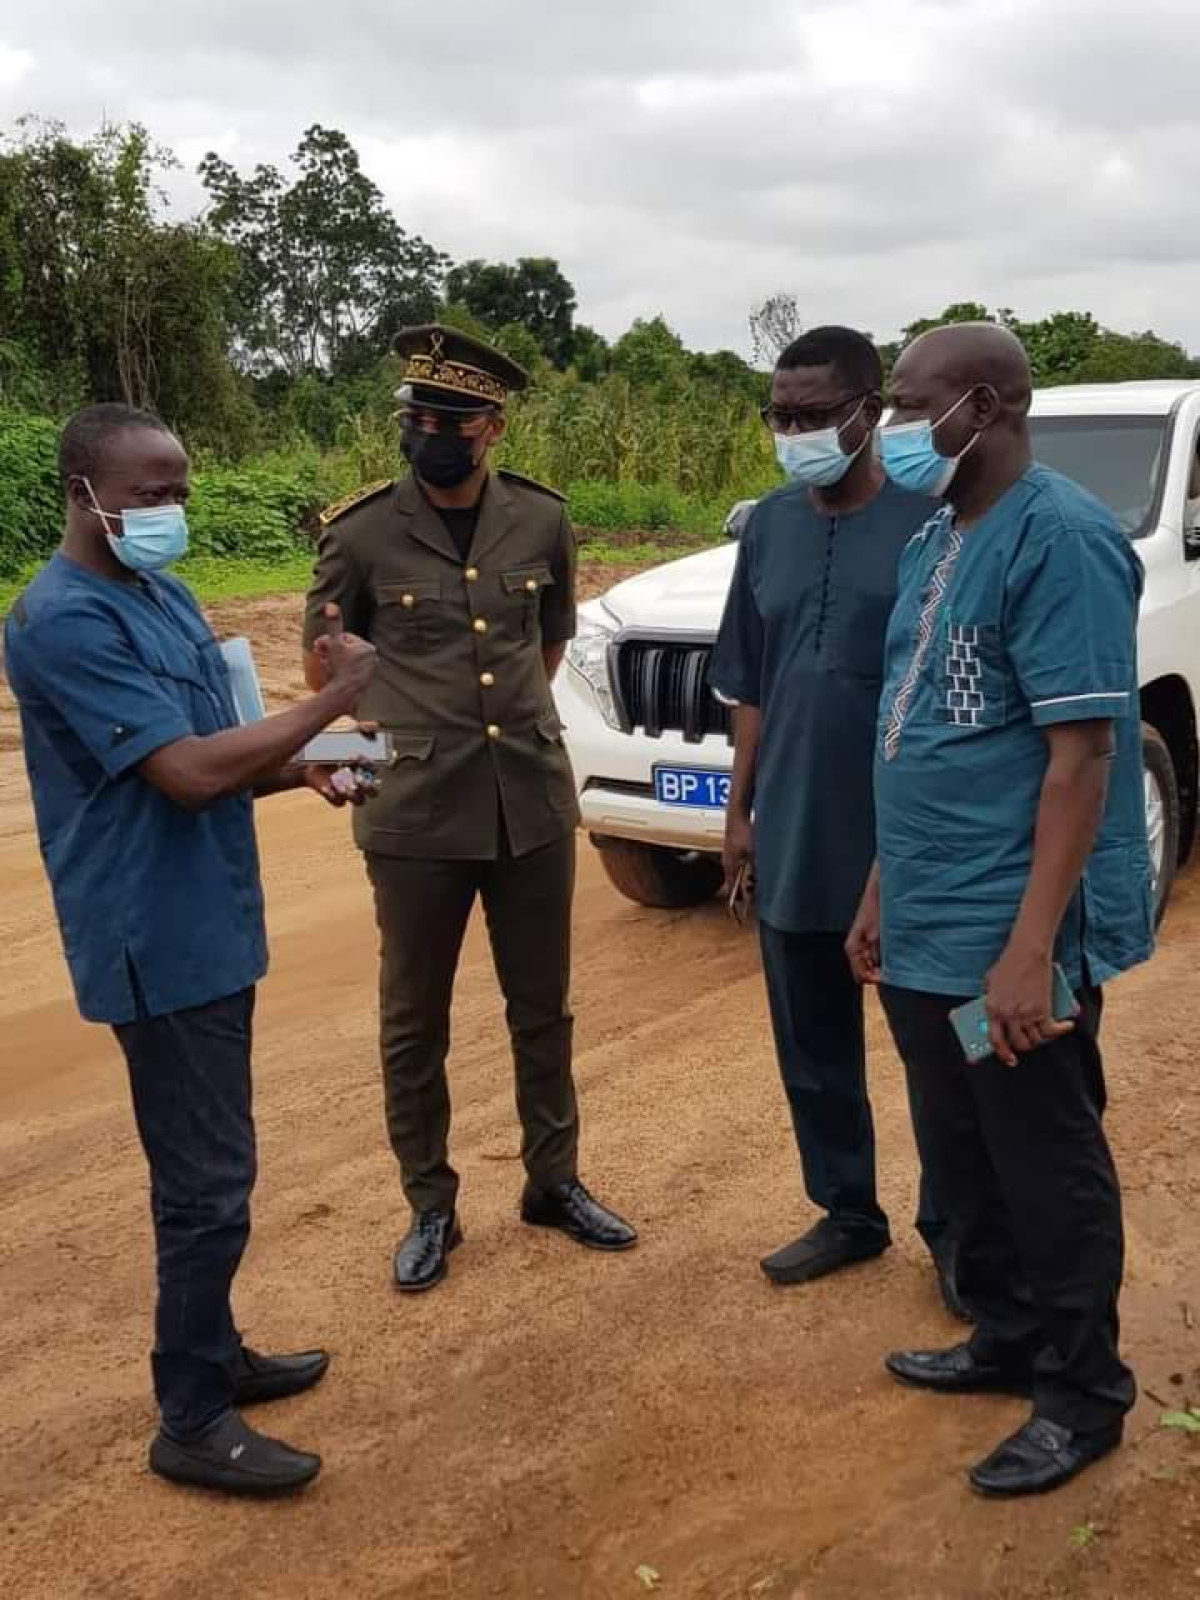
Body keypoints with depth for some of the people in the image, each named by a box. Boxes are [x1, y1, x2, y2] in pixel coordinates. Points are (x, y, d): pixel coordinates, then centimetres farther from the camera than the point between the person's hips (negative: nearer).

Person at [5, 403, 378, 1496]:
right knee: (208, 1182, -1)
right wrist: (332, 699, -17)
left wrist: (304, 770, -1)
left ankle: (213, 1355, 34)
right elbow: (188, 772, -24)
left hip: (210, 926, 9)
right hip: (158, 942, -9)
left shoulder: (165, 596, 11)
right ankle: (192, 1422, 14)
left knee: (206, 1166, 19)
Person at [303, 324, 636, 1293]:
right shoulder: (362, 532, -8)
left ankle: (554, 1183, 33)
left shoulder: (543, 521, 0)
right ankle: (430, 1209, 27)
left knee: (543, 1010, 14)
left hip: (536, 804, 3)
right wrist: (402, 730, 4)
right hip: (415, 815, -2)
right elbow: (324, 659, 7)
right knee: (413, 1025, 9)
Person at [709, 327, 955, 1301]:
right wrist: (740, 810, 10)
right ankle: (848, 1214, 34)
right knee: (814, 1049, 16)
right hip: (794, 840, 5)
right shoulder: (770, 527, 6)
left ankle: (951, 1226, 29)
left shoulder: (929, 524, -10)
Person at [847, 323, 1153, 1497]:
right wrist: (883, 895, 17)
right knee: (960, 1157, 19)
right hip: (927, 928, 8)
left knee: (1045, 1165, 7)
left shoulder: (1059, 537, -15)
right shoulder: (932, 544, 11)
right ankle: (1005, 1339, 37)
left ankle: (1082, 1391, 25)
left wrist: (1029, 945, -24)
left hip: (1012, 936, -8)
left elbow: (1081, 751, -20)